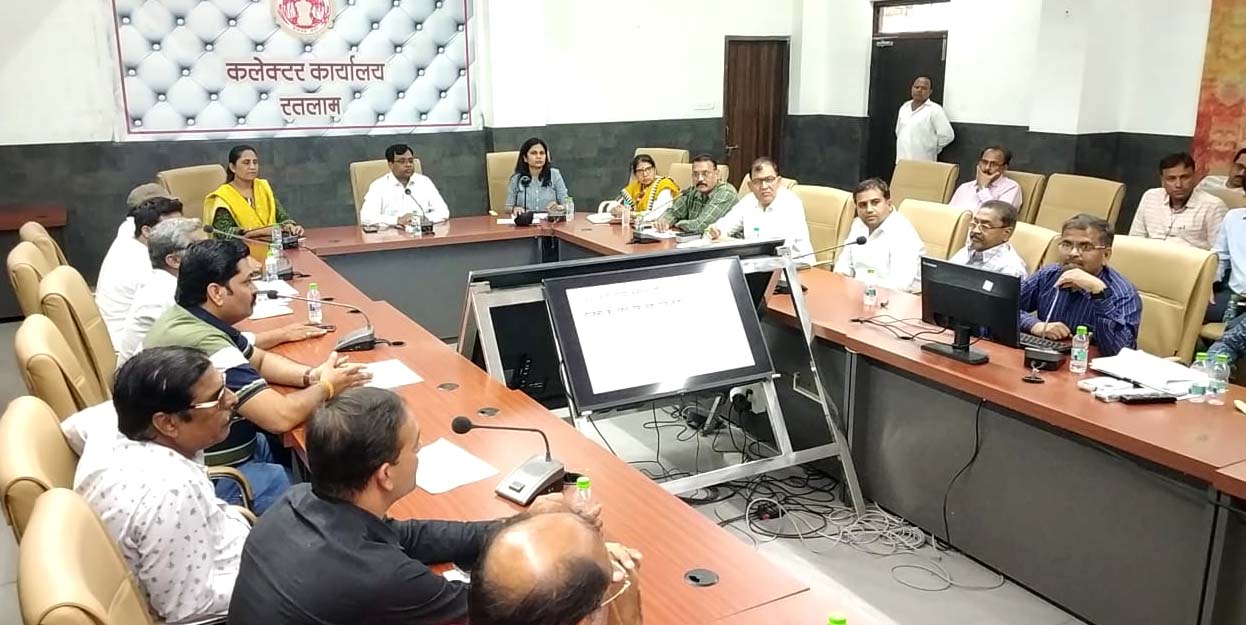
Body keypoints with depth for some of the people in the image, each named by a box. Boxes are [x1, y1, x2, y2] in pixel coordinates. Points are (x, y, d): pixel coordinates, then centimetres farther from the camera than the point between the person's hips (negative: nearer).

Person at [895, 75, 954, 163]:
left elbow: (947, 135, -10)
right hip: (902, 161, 6)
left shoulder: (935, 110, -6)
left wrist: (931, 149, 0)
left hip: (923, 163, -6)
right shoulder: (904, 107, 14)